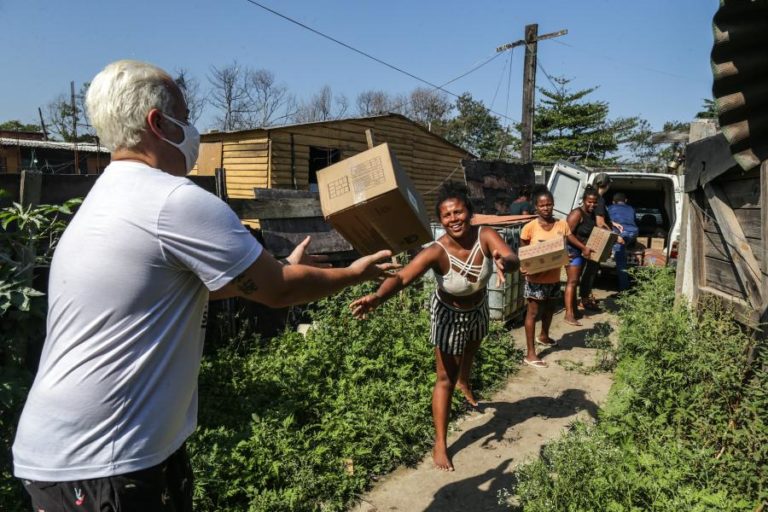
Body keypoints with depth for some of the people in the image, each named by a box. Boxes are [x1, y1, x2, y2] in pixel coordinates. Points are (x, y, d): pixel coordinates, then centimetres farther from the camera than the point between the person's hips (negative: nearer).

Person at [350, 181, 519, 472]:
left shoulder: (485, 236, -28)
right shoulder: (437, 252, -37)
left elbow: (513, 259, -43)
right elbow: (402, 277, -49)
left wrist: (504, 263, -68)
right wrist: (378, 297, -68)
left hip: (478, 309, 5)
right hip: (449, 315, -4)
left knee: (470, 351, 35)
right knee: (445, 378, 2)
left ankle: (464, 383, 69)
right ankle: (440, 445, 15)